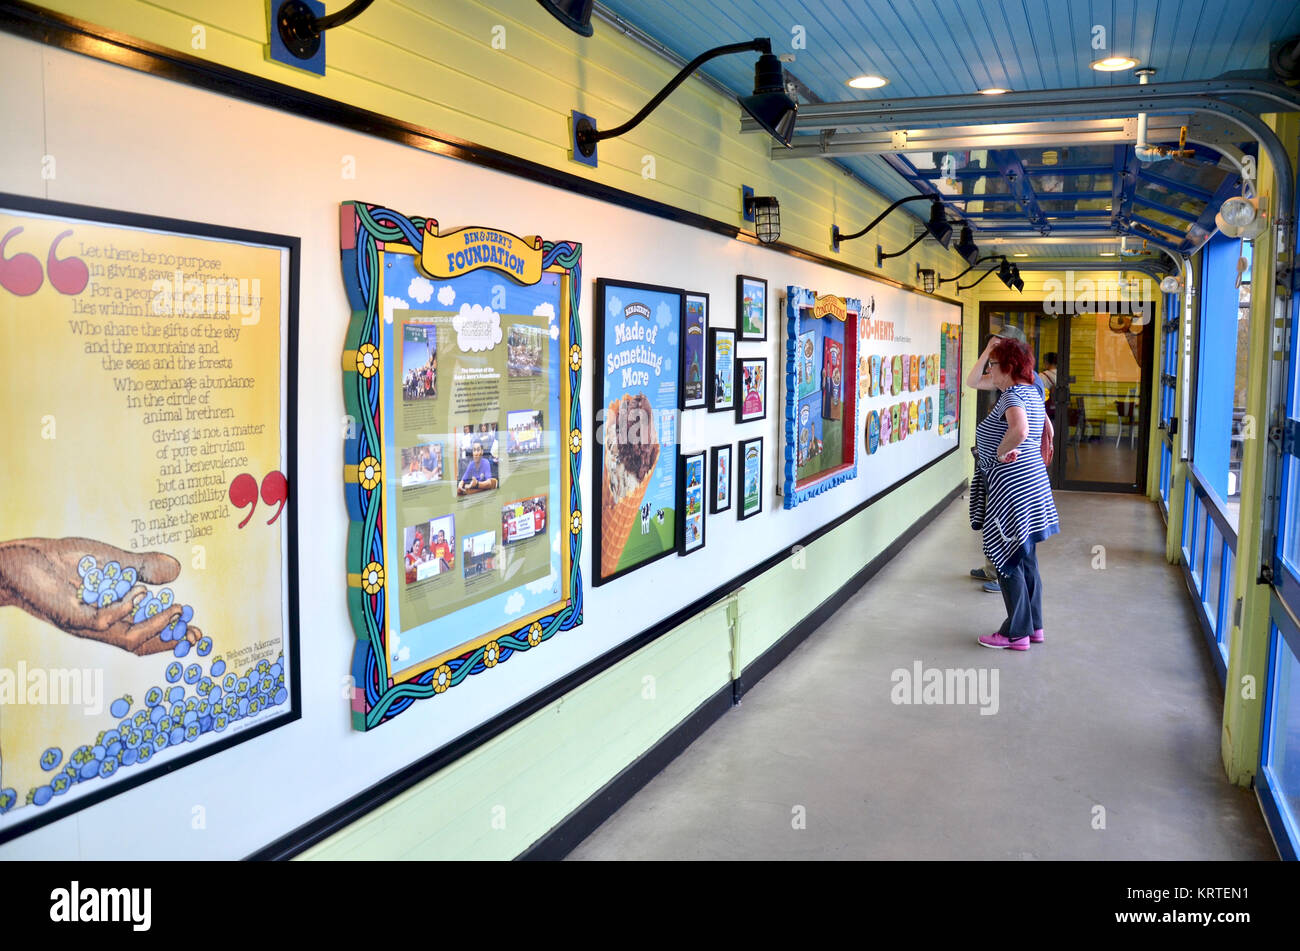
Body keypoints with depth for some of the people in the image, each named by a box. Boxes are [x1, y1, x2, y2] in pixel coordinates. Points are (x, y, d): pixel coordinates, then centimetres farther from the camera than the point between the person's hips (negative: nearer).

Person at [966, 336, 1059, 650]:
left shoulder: (1014, 395, -19)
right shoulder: (1031, 391, 12)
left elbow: (1020, 429, -37)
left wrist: (1001, 451, -23)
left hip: (1011, 486, -10)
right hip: (1032, 481, 10)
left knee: (1006, 559, -1)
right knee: (1026, 558, 17)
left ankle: (1016, 633, 7)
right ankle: (1034, 626, 26)